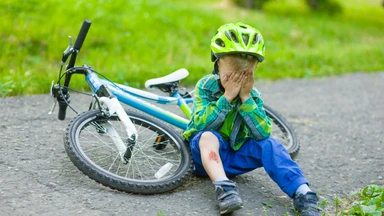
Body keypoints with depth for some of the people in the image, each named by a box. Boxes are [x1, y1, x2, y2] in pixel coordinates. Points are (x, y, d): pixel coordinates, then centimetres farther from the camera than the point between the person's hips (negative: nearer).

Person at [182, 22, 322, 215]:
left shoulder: (253, 95, -5)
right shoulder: (205, 86, -12)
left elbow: (263, 132, -20)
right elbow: (201, 124, -26)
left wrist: (246, 98, -25)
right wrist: (227, 97, -30)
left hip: (234, 154, 3)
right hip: (207, 154, -2)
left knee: (269, 144, -22)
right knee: (208, 136, -35)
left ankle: (302, 193, -32)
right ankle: (224, 187, -53)